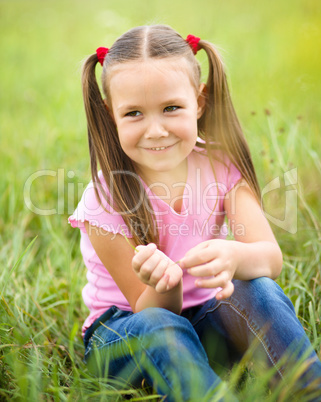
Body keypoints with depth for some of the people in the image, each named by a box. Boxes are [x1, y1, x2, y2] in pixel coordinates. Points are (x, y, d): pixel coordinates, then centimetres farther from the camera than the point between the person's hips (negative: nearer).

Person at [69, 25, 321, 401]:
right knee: (159, 329, -37)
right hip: (122, 334, -2)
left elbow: (272, 257, -21)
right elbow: (151, 311, -16)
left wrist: (235, 256, -46)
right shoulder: (105, 202, -19)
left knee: (257, 290, -29)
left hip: (204, 319, 3)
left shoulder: (220, 165, -9)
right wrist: (163, 284, -40)